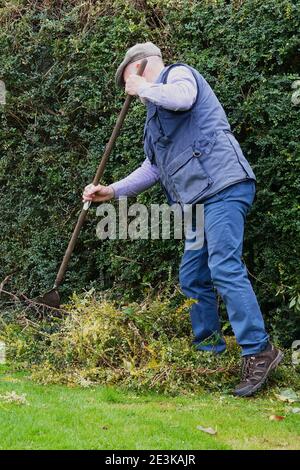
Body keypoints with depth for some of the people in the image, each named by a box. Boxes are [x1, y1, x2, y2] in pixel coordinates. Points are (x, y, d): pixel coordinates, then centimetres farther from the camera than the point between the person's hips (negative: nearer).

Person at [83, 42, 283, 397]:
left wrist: (142, 87, -5)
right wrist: (111, 191, 25)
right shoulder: (156, 113, 31)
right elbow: (152, 168, 32)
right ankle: (209, 353, 16)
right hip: (200, 200, 10)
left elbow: (182, 98, -21)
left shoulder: (179, 73, 5)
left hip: (222, 185, -10)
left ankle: (259, 352, -18)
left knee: (224, 270, -18)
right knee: (192, 278, 10)